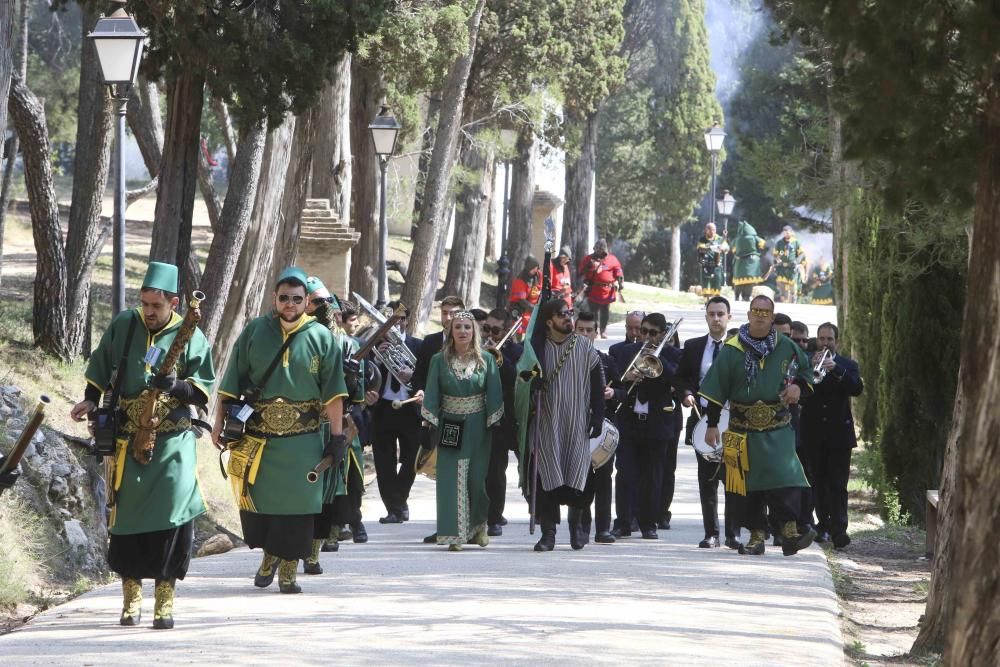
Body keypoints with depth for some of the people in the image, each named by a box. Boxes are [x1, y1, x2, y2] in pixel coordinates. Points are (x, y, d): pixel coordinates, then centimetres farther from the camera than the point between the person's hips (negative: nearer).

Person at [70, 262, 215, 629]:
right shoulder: (123, 325, 2)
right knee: (126, 518, 4)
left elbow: (204, 390, -2)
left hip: (173, 446, -2)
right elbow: (101, 365, 17)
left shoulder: (191, 337, -4)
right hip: (128, 443, 2)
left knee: (171, 520, -8)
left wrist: (176, 386, -20)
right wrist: (91, 400, 6)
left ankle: (165, 601, 1)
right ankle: (131, 596, 18)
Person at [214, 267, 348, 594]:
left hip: (302, 440, -1)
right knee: (256, 499, 5)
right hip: (255, 434, 1)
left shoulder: (321, 338, 0)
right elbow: (231, 383, 7)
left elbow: (333, 393, 1)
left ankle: (288, 568, 9)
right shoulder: (254, 331, 3)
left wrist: (337, 436, -3)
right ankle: (269, 555, 27)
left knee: (296, 503, -1)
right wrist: (220, 422, 5)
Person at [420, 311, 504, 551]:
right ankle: (455, 534, 0)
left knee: (477, 477, 3)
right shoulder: (439, 360, 1)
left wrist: (493, 425, -3)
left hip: (477, 427, 0)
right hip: (449, 427, 0)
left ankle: (479, 525, 26)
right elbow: (431, 396, 2)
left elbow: (493, 396, 3)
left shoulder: (486, 360, 2)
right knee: (451, 479, -3)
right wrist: (431, 425, -4)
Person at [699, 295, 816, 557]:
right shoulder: (732, 350, 2)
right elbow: (716, 390, 3)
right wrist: (712, 425, 0)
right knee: (750, 482, 4)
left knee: (785, 475, -16)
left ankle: (789, 531, -17)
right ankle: (756, 535, 12)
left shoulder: (786, 347, 6)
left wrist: (799, 385, -2)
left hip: (778, 427, 0)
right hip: (744, 429, 0)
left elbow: (807, 370, 21)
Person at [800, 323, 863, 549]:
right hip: (814, 434, 2)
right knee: (819, 483, 7)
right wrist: (811, 369, -17)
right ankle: (824, 524, 18)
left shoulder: (847, 365, 7)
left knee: (838, 485, -8)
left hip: (839, 434, -2)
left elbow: (857, 388, -10)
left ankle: (839, 530, -13)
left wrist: (836, 370, -21)